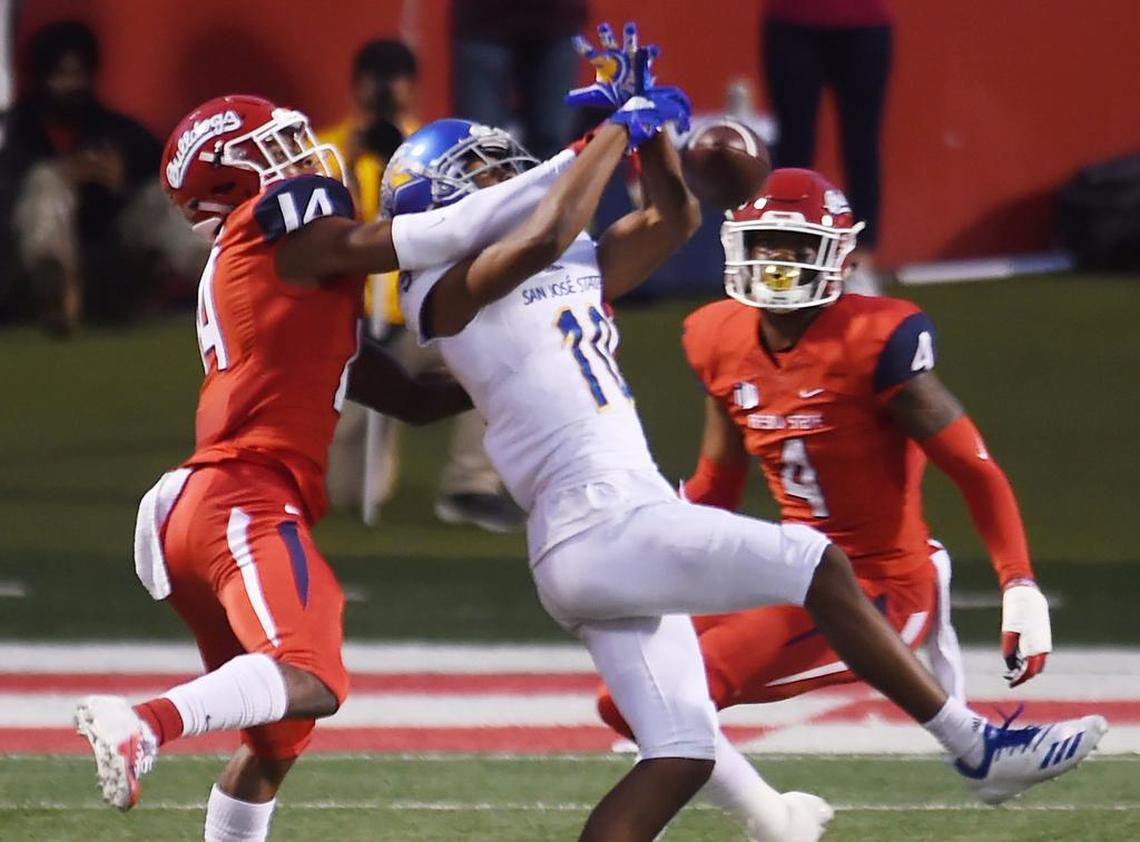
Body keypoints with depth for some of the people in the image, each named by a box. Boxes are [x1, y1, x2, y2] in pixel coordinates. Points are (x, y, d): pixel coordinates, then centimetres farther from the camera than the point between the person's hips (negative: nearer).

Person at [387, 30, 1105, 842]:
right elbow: (547, 234, -20)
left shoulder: (572, 273, 24)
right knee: (819, 566, -9)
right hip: (598, 527, -9)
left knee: (679, 758, 1)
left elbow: (672, 219, 29)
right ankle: (978, 748, -3)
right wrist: (619, 127, -11)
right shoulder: (447, 291, -2)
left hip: (629, 527, 9)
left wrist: (650, 121, 15)